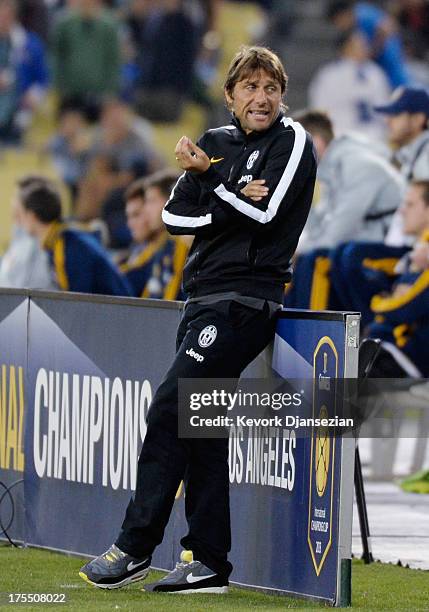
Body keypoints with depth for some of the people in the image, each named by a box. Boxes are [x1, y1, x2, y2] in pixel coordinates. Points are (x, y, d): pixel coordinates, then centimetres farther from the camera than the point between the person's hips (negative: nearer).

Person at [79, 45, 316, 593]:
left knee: (169, 409, -15)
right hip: (202, 298, 8)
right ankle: (208, 563, 6)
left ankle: (135, 547, -12)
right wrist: (231, 201, -8)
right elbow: (175, 216, 7)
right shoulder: (216, 142, 16)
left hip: (244, 299, -8)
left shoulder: (292, 141, -2)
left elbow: (264, 212, -15)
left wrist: (207, 177, -7)